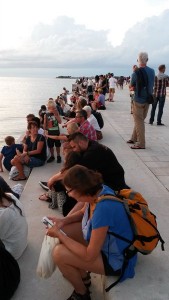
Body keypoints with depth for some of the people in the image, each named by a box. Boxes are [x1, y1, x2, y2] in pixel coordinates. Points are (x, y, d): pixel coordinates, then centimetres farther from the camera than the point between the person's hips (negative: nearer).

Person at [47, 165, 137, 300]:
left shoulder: (103, 209, -37)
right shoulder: (98, 190, -12)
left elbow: (89, 255, -27)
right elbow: (83, 212, 11)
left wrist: (59, 235, -19)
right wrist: (63, 221, -5)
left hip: (115, 260, -8)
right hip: (106, 239, 8)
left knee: (59, 254, -17)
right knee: (64, 230, 4)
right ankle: (83, 276, 24)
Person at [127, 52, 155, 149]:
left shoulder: (137, 73, -16)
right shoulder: (152, 71, 2)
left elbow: (131, 85, -3)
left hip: (139, 99, -6)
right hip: (148, 99, 6)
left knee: (139, 121, 1)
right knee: (140, 120, 17)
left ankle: (141, 144, 3)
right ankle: (134, 138, 28)